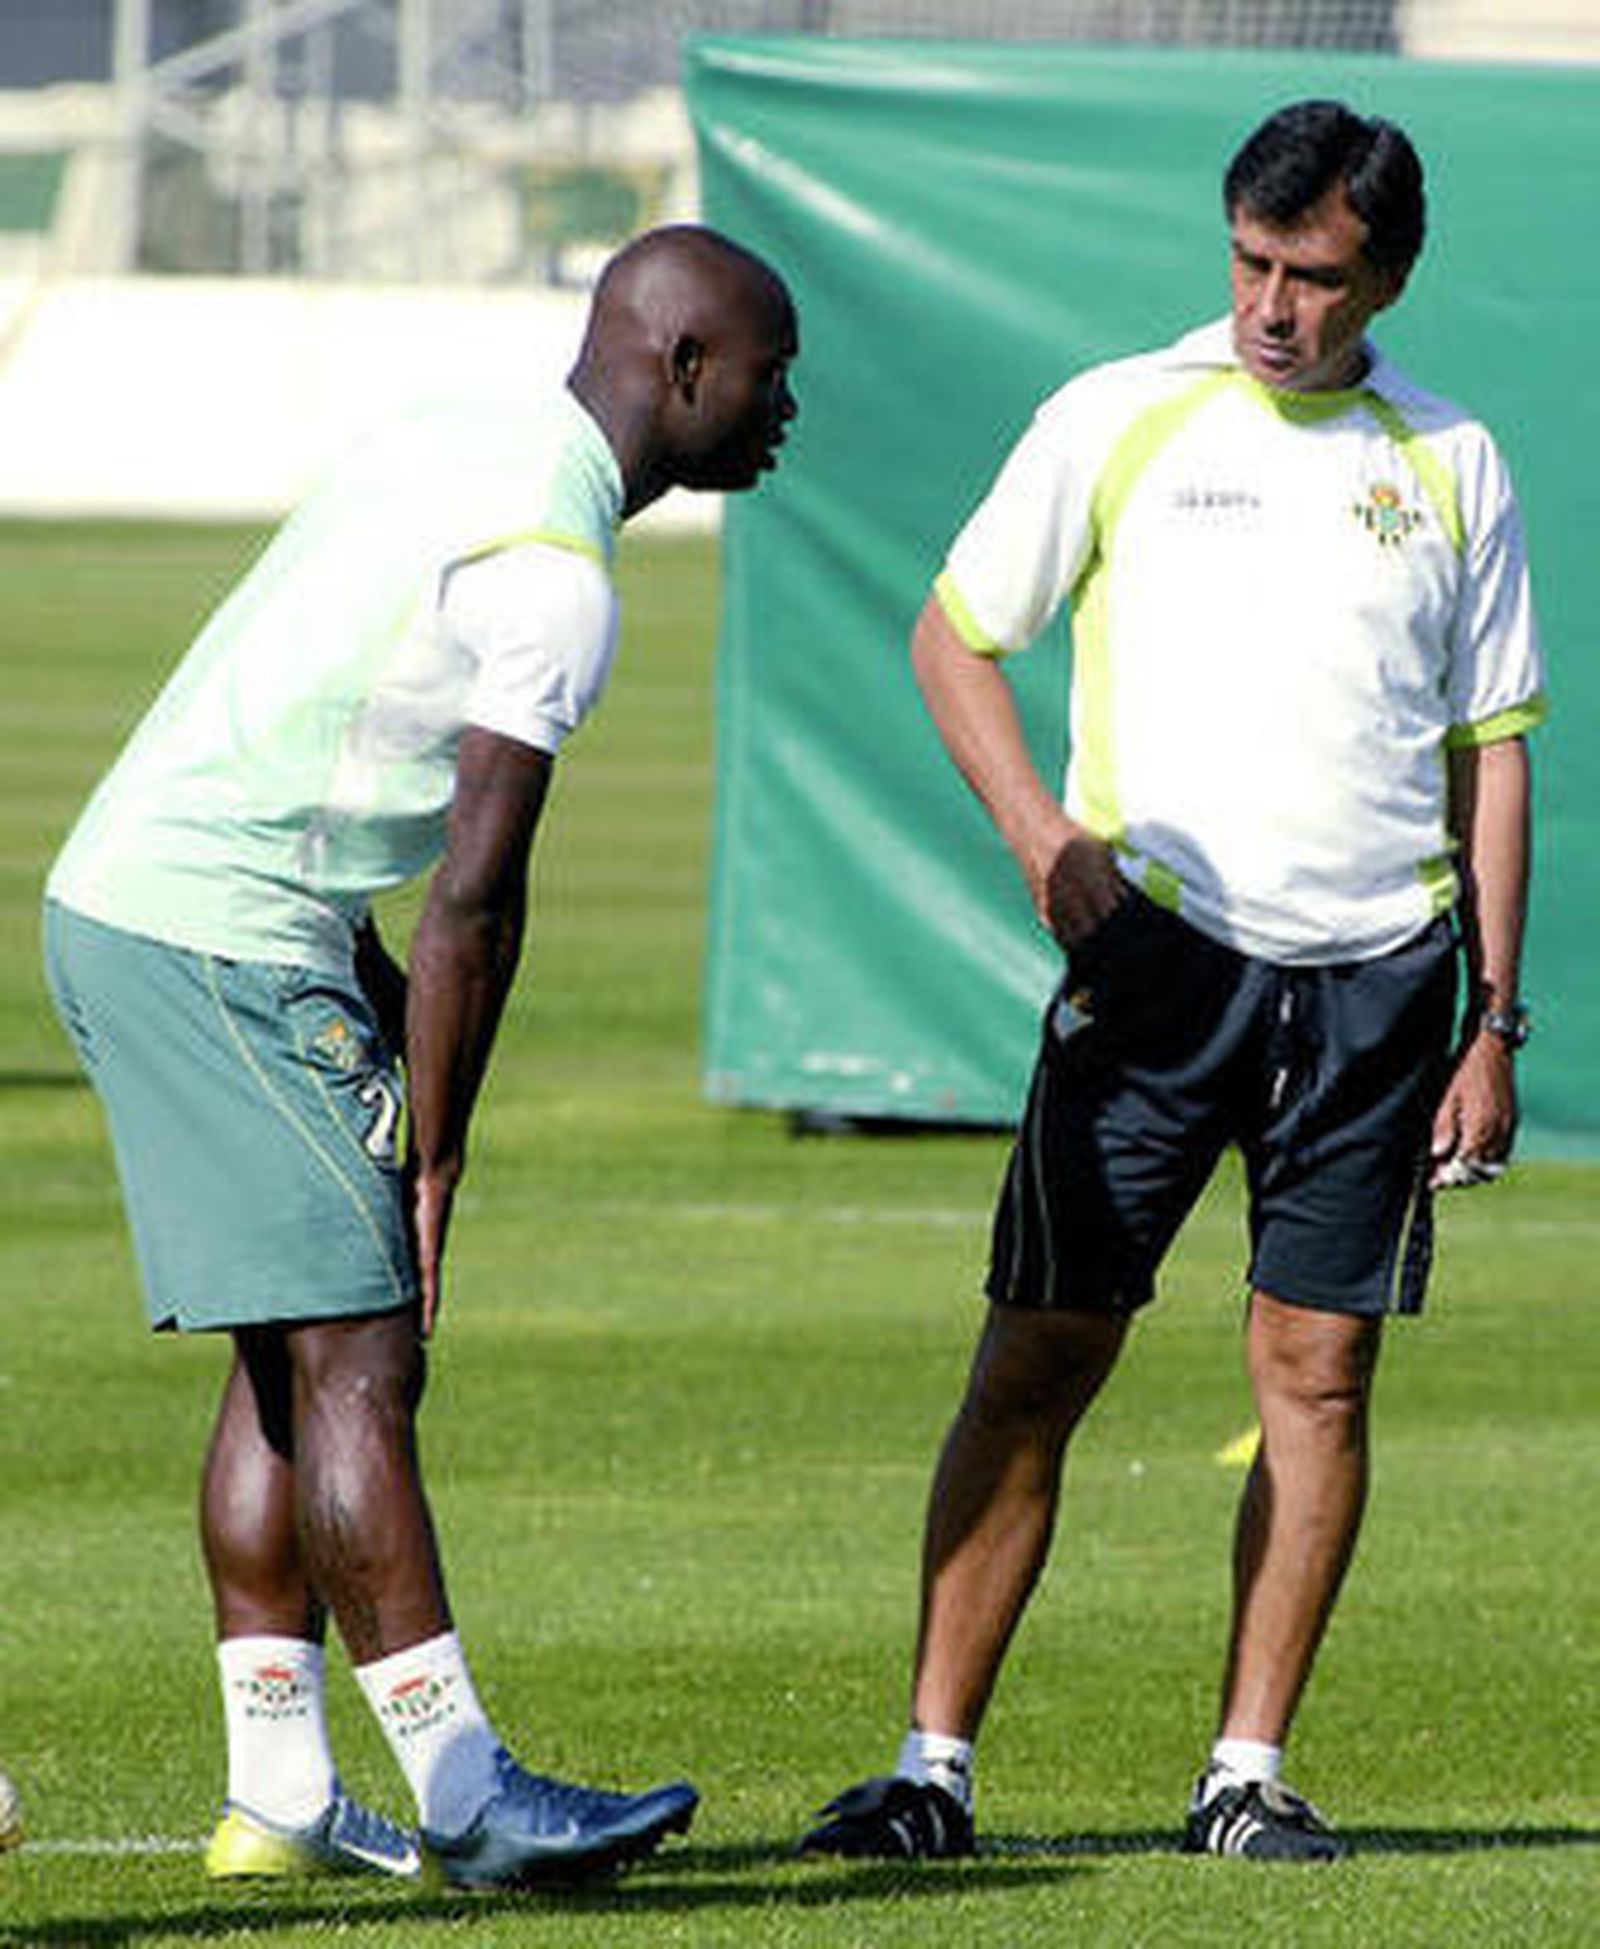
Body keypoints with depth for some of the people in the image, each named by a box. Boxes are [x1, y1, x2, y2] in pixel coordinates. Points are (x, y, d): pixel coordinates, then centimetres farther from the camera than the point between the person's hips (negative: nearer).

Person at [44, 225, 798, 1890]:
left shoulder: (457, 445, 13)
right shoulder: (552, 570, -16)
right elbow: (477, 896, -15)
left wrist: (378, 989, 21)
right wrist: (432, 1155, -7)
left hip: (122, 899, 10)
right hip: (217, 939, -10)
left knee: (294, 1350, 12)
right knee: (358, 1355, -9)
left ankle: (279, 1793, 14)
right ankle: (465, 1797, -9)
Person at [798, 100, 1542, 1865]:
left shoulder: (1447, 466, 8)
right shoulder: (1116, 422, 2)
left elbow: (1490, 751, 13)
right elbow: (951, 637, 9)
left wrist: (1492, 1024, 8)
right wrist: (1045, 836, -6)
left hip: (1376, 973, 2)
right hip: (1158, 945, -2)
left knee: (1318, 1371, 1)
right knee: (1039, 1358, -5)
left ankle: (1248, 1773, 8)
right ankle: (934, 1764, -2)